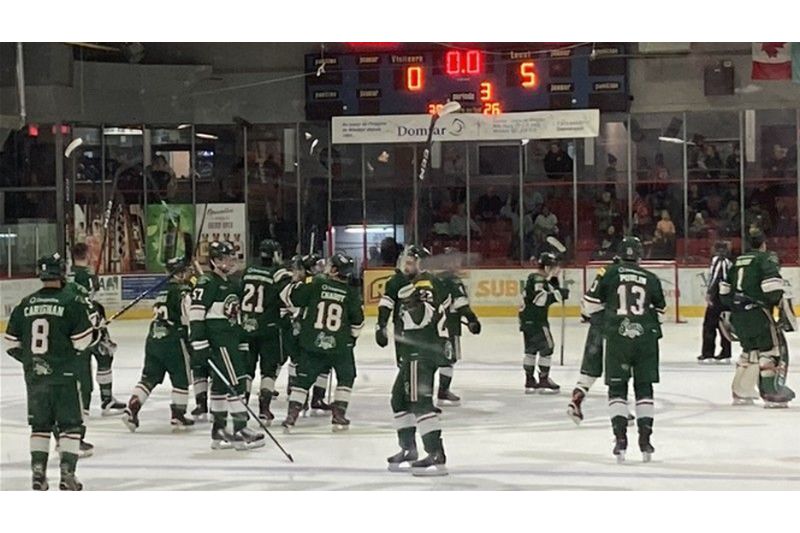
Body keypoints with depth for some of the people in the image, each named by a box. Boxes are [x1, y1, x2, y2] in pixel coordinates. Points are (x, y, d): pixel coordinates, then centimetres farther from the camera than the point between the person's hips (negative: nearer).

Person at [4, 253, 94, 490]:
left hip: (34, 374, 4)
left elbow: (11, 343, 8)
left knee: (40, 424, 15)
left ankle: (38, 473, 13)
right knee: (70, 424, 4)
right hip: (64, 373, -4)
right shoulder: (73, 302, -10)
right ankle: (67, 474, 0)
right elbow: (83, 341, -11)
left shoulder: (25, 304, 4)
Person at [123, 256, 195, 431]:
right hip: (173, 340, -7)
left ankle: (131, 410, -3)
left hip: (153, 338, 7)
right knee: (181, 378, 8)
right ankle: (178, 415, 11)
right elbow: (189, 316, -15)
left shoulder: (163, 290, 17)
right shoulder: (182, 291, -9)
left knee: (149, 378, 8)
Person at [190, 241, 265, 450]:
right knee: (235, 381, -12)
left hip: (230, 341, 9)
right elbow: (196, 314, -17)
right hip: (216, 341, -9)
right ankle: (240, 431, -12)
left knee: (221, 384, 12)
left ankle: (219, 432, 17)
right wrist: (199, 344, -22)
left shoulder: (232, 284, 18)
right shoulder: (207, 282, -11)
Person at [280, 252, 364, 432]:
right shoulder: (351, 292, -3)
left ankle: (292, 415, 2)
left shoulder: (316, 283, -6)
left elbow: (289, 296, -4)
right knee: (346, 376, 19)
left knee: (303, 378, 10)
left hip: (312, 342, 0)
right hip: (340, 344, 0)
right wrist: (352, 337, 22)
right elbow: (357, 321, 4)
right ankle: (338, 416, 13)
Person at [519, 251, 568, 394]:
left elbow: (550, 294, 20)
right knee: (547, 346, -6)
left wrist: (554, 281, 7)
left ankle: (530, 381, 16)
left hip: (527, 318, 11)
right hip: (535, 319, -11)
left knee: (531, 349, 12)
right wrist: (558, 294, -21)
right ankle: (543, 380, -5)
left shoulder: (540, 278, 17)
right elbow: (540, 299, -26)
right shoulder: (537, 279, -15)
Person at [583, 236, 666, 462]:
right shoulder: (651, 279, 6)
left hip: (617, 337, -1)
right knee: (644, 387, 9)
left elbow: (591, 303, 2)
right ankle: (645, 439, 4)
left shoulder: (610, 273, 0)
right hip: (646, 339, 1)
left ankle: (620, 437, -5)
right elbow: (660, 312, 15)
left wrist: (602, 318, 22)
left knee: (617, 388, 6)